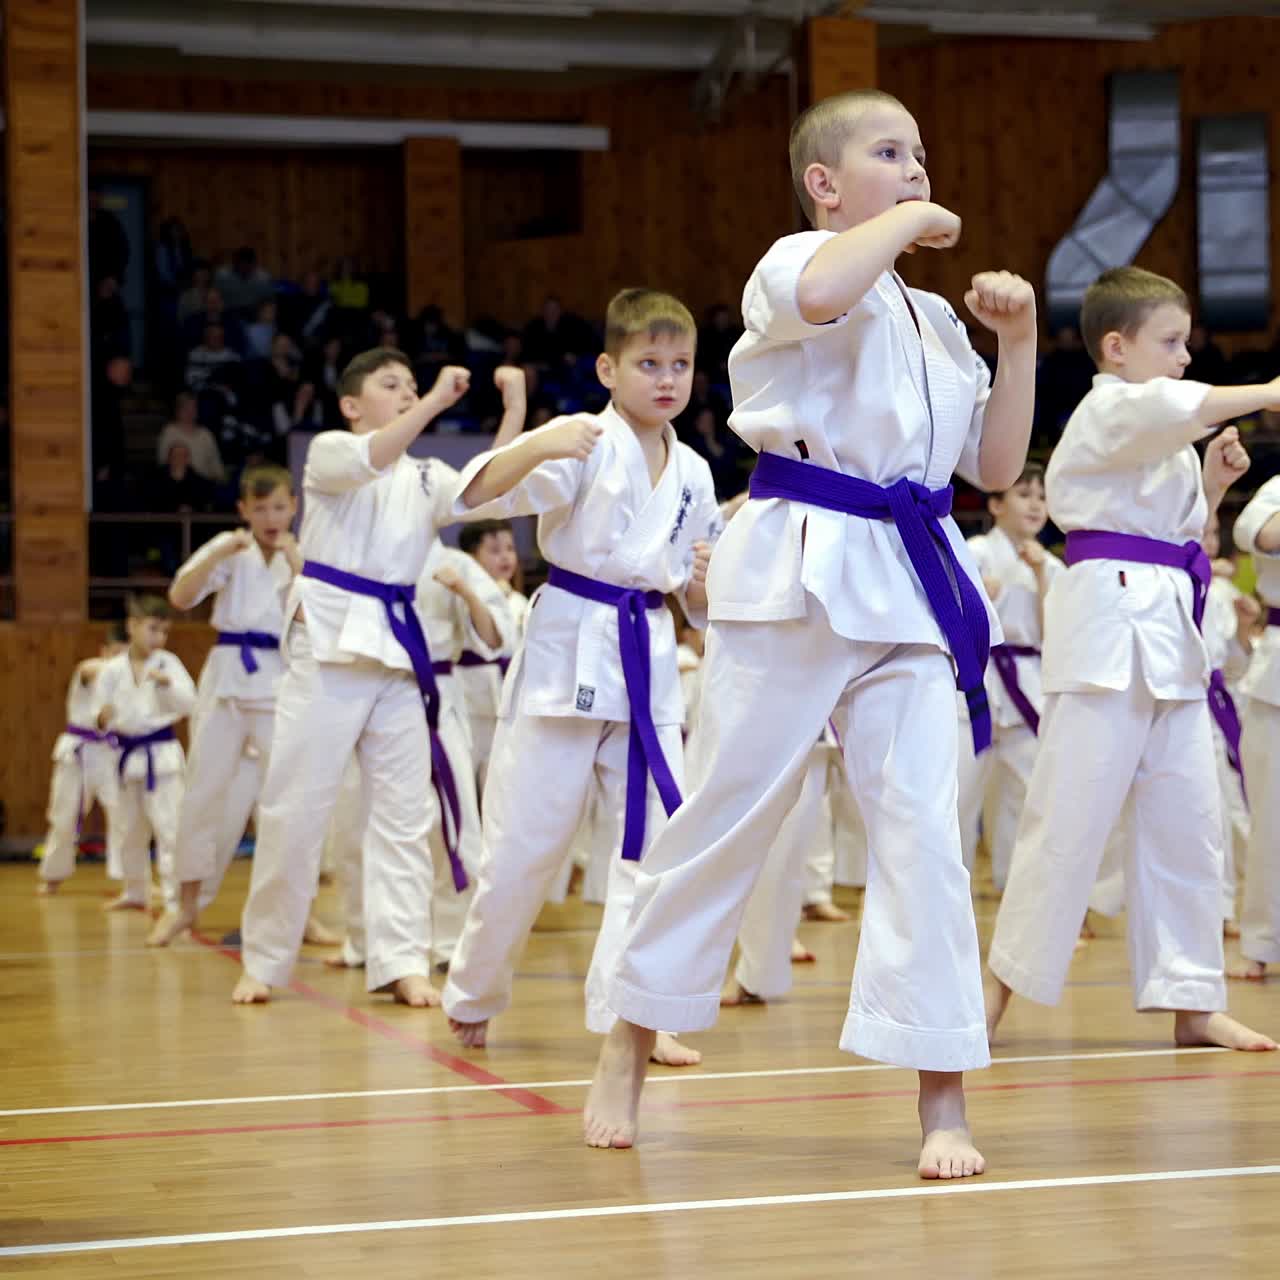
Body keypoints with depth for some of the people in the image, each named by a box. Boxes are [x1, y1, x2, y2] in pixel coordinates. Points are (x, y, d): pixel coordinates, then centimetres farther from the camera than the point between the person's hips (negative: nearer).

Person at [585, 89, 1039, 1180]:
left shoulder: (934, 320, 19)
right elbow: (821, 293, -29)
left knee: (920, 821, -4)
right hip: (799, 564, -5)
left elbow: (996, 468, 19)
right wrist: (908, 222, -12)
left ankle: (941, 1097, 0)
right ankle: (629, 1047, 19)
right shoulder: (796, 262, -2)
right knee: (732, 808, 2)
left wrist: (1020, 339, 8)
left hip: (911, 580, 5)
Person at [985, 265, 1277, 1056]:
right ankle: (1004, 982, 5)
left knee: (1188, 819, 6)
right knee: (1073, 812, -7)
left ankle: (1192, 1003, 11)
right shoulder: (1107, 413, -6)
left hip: (1167, 630, 9)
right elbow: (1176, 406, -28)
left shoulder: (1164, 442, 20)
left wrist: (1215, 482, 11)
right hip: (1112, 616, -9)